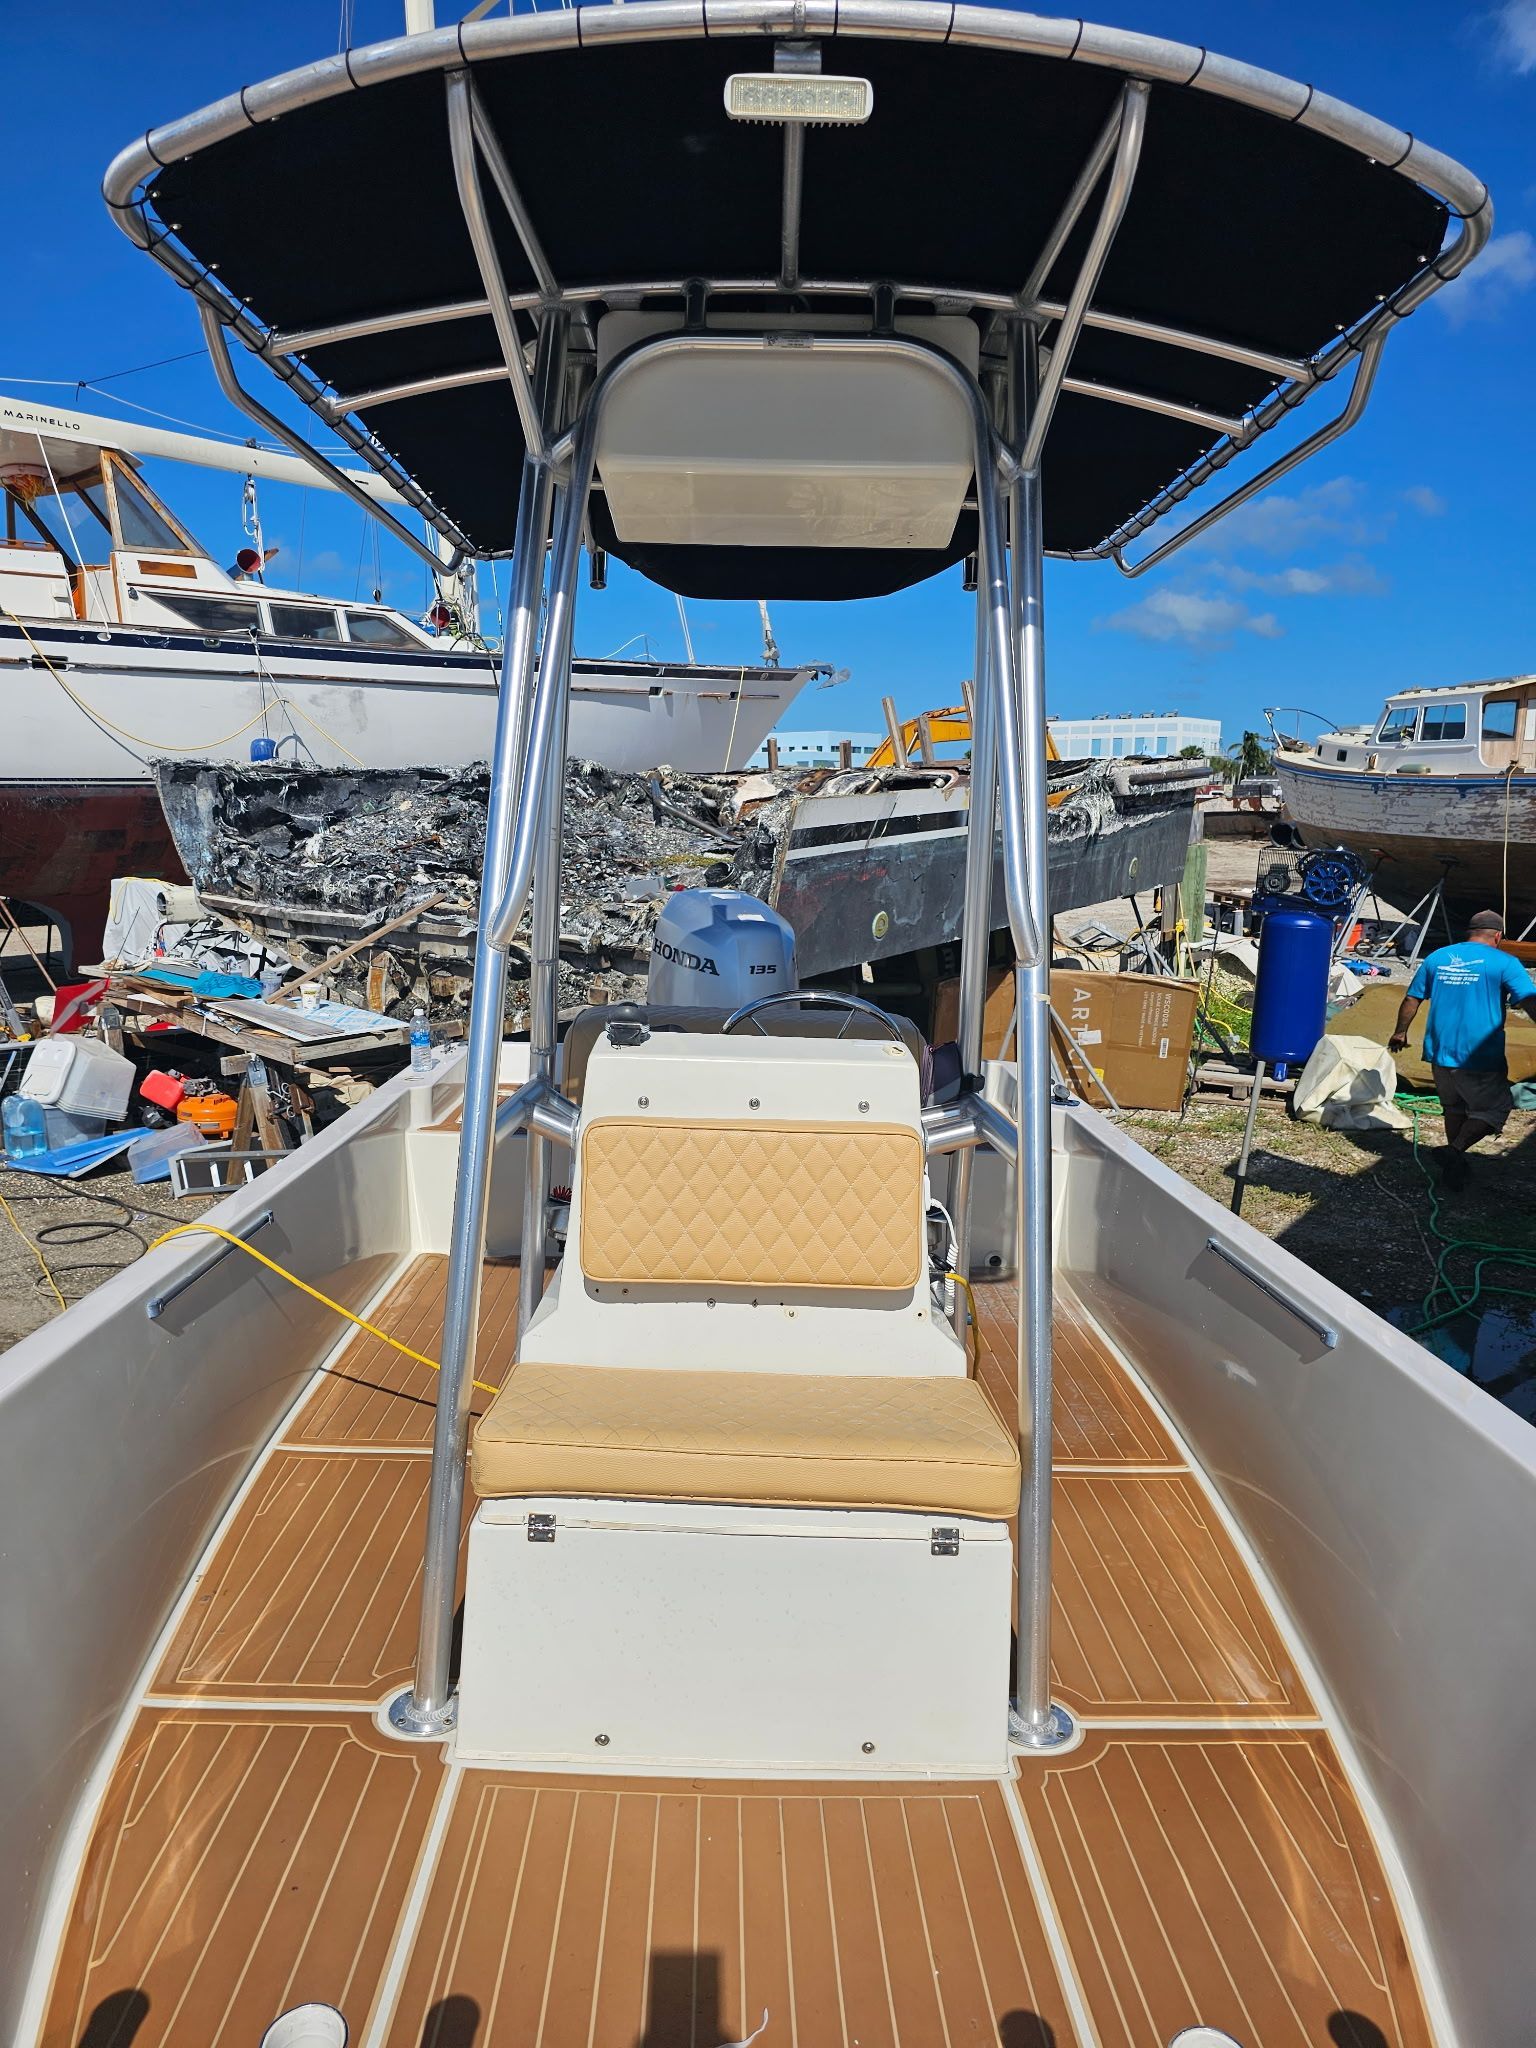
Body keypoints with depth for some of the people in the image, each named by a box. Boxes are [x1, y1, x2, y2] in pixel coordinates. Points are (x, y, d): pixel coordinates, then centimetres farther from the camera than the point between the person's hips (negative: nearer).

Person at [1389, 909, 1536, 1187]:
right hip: (1480, 1058, -5)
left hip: (1440, 1052, 5)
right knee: (1493, 1109, 8)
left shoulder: (1436, 958, 9)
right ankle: (1456, 1150, -11)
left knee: (1454, 1107, 22)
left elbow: (1411, 1000, 14)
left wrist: (1400, 1033, 25)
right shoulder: (1504, 963, -5)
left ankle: (1455, 1162, 31)